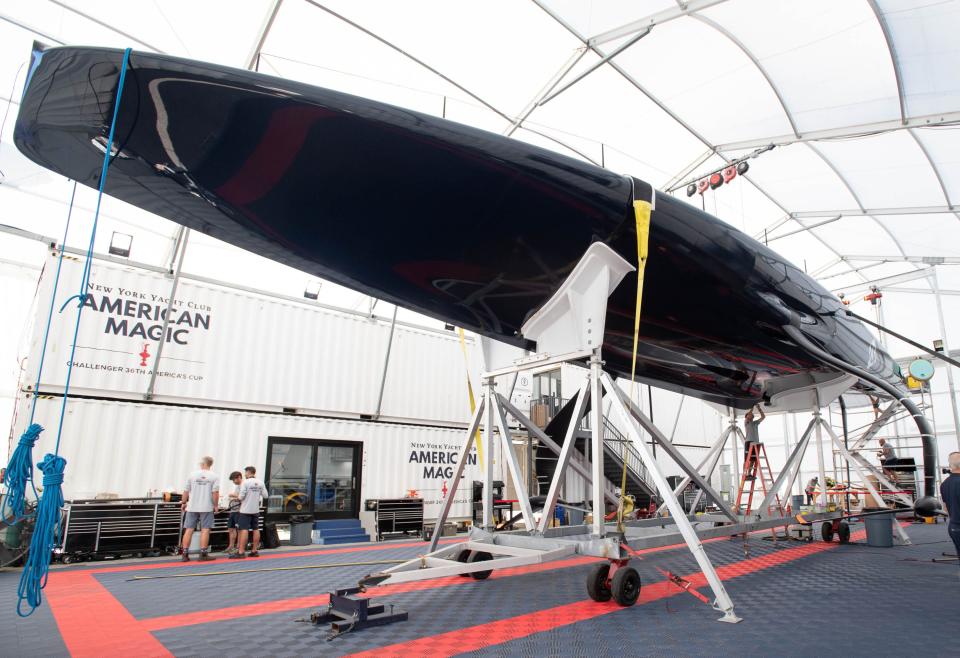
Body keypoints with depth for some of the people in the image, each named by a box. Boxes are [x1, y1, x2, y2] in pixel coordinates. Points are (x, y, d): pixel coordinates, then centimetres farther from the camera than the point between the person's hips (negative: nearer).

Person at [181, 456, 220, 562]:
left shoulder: (193, 475, 3)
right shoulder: (214, 476, -4)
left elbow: (186, 491, 6)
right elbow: (215, 492, -11)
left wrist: (184, 503, 20)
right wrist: (215, 505, 0)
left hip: (192, 507, 3)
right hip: (206, 507, -2)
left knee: (189, 529, 8)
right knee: (205, 530, 2)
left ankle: (185, 554, 10)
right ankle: (203, 554, 3)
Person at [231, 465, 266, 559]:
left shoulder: (245, 482, -12)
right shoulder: (260, 483, 2)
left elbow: (241, 496, -15)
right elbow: (265, 495, 3)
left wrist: (239, 499, 7)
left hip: (246, 510, -5)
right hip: (256, 509, 5)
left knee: (244, 530, -7)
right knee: (256, 529, 10)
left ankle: (240, 552, -9)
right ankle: (254, 551, 15)